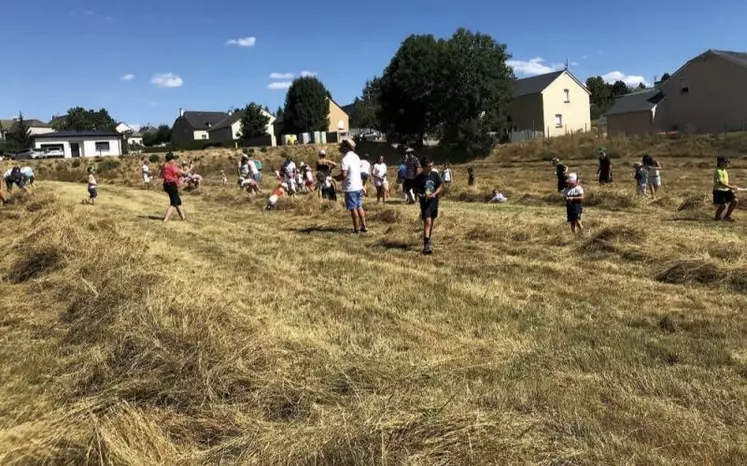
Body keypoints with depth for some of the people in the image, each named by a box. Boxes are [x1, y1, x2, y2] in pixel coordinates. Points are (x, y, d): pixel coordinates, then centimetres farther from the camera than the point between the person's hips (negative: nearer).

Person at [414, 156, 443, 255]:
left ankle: (428, 241, 33)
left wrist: (434, 194, -12)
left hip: (434, 202, 4)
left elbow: (440, 186, 6)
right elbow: (416, 191, -2)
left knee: (431, 223, 15)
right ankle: (426, 245, -18)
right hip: (425, 203, -4)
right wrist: (421, 196, -22)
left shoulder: (435, 174, -1)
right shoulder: (419, 178, -9)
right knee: (427, 222, -15)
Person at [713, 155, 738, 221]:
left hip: (726, 190, 9)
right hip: (719, 191, -9)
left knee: (735, 200, 1)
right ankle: (717, 217, 11)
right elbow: (721, 183, -25)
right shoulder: (718, 171, -17)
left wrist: (732, 189, 11)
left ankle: (727, 216, 15)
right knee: (723, 205, -16)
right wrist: (731, 187, -26)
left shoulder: (724, 171, 14)